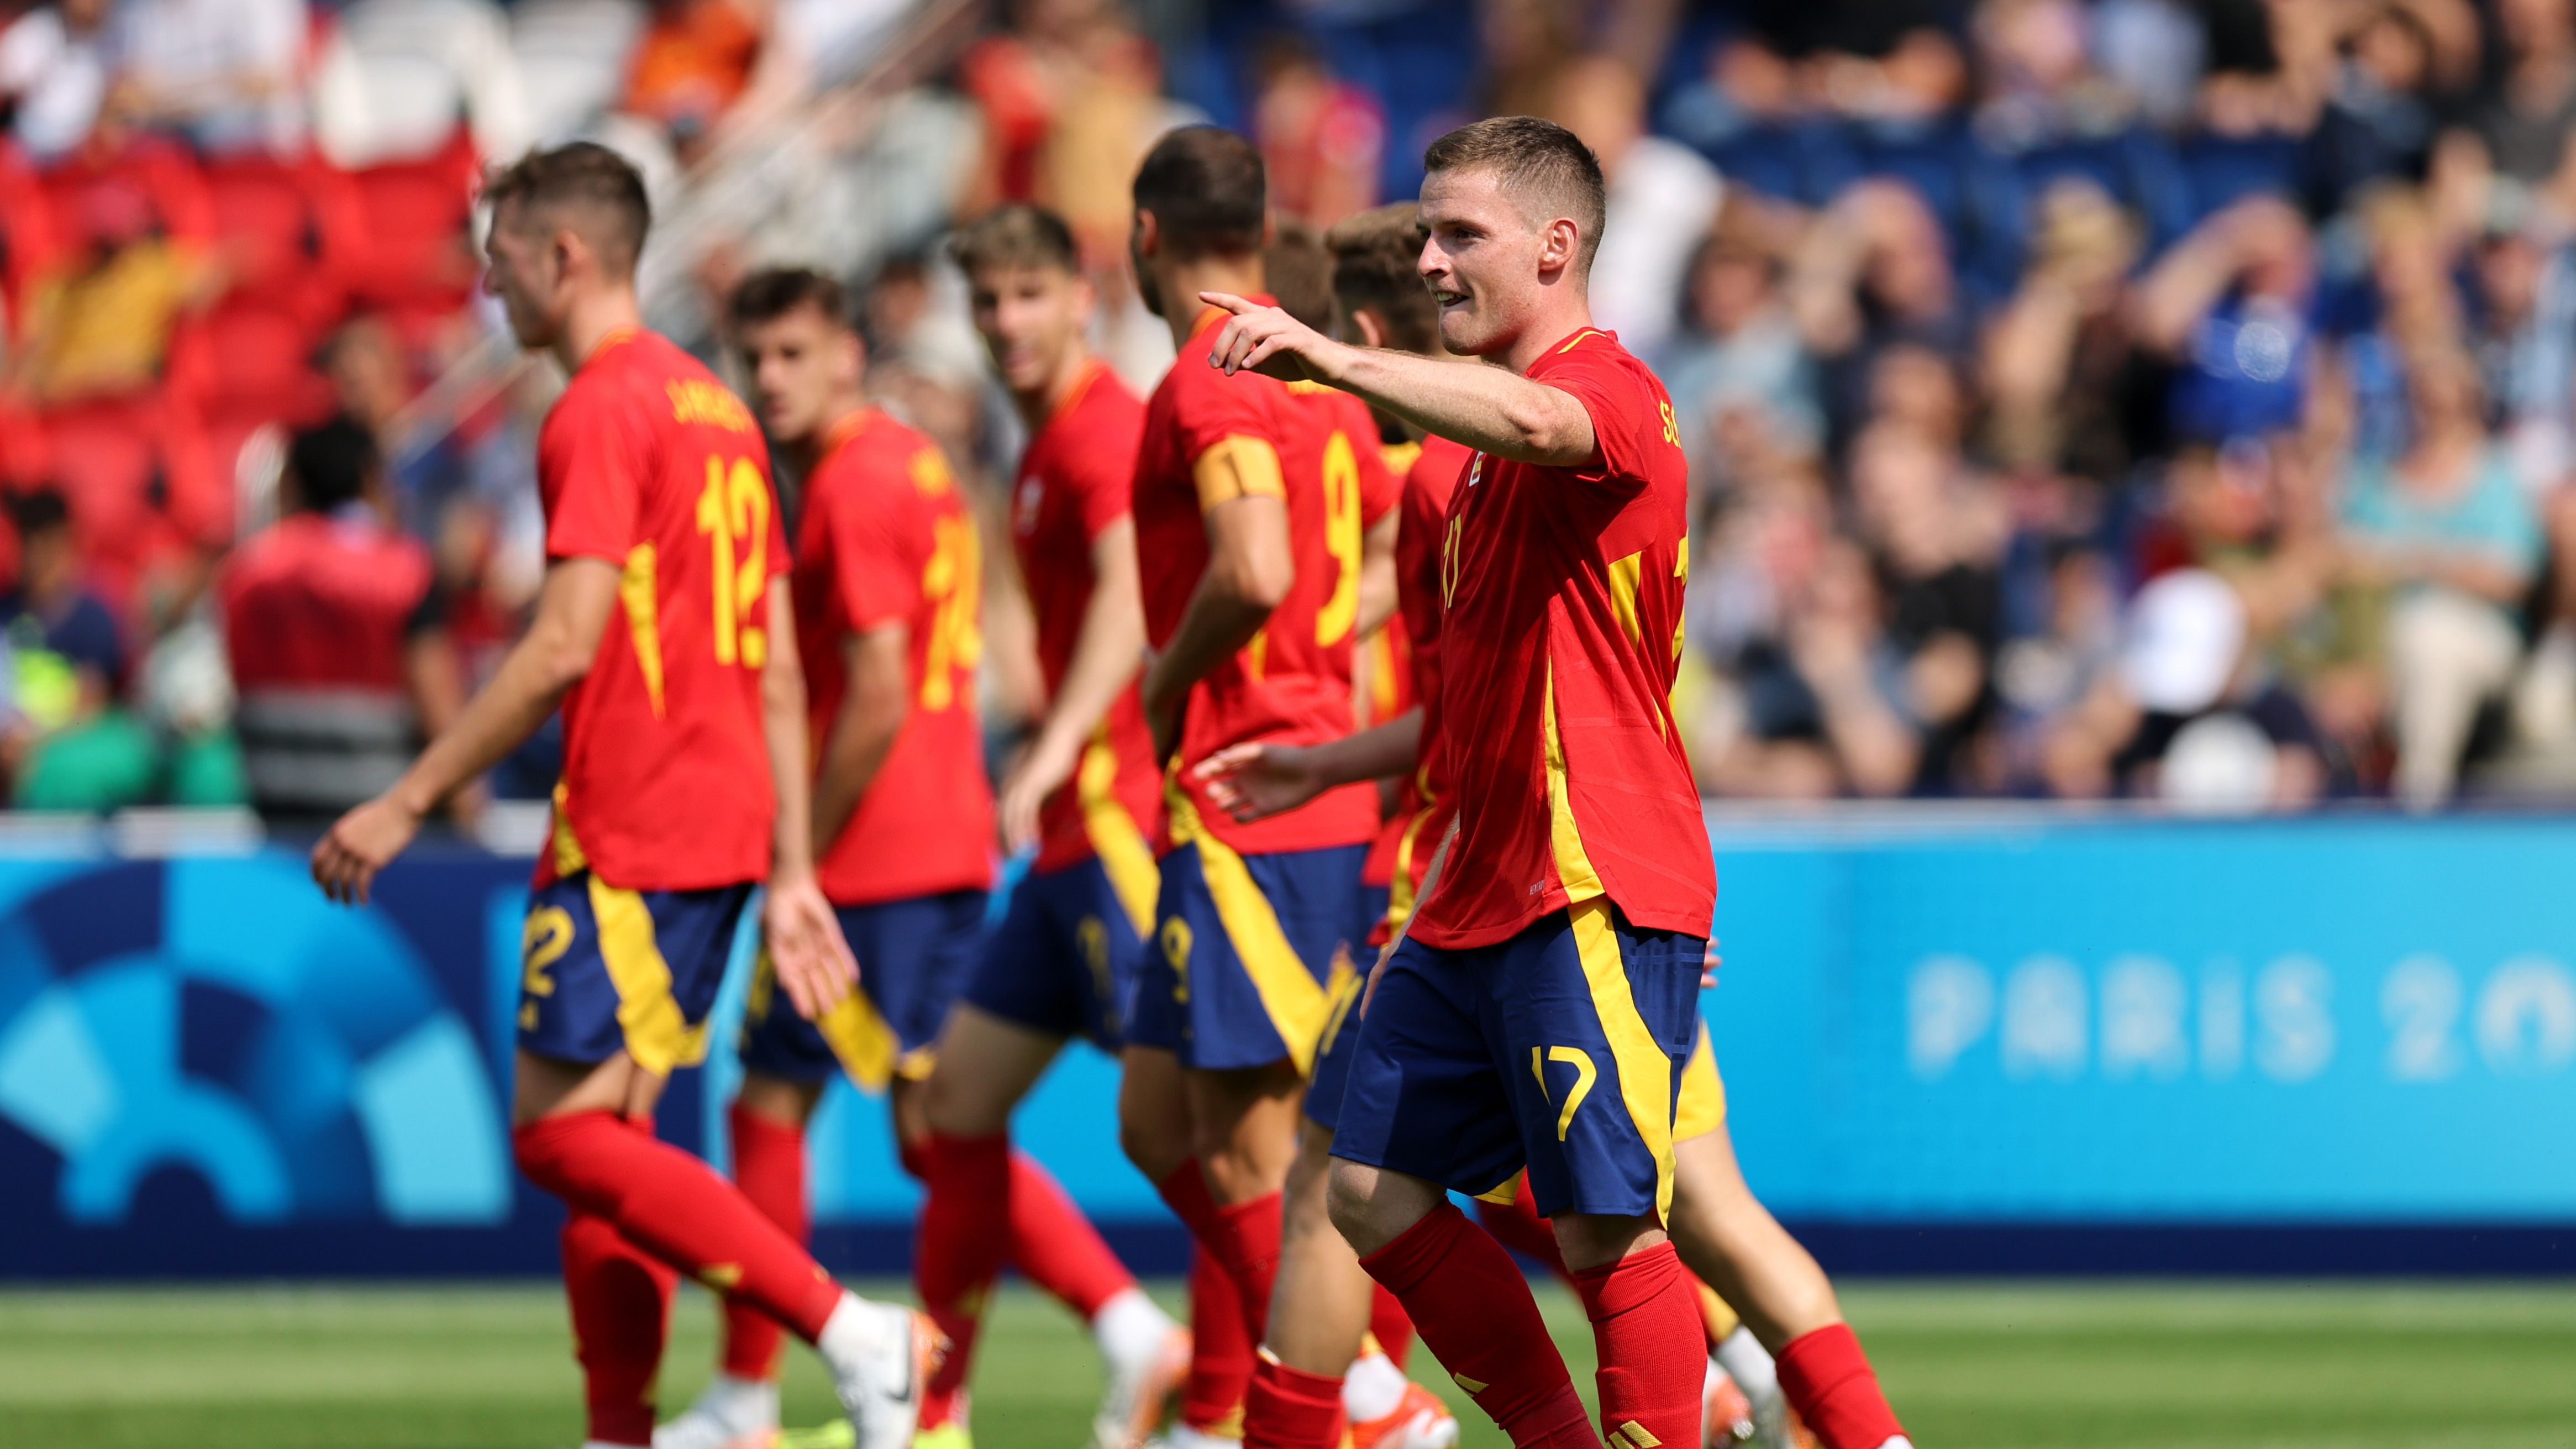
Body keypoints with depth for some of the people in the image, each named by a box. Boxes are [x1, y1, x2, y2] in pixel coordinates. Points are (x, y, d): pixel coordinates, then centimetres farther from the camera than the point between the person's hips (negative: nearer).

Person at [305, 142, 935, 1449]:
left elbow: (565, 646, -19)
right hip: (725, 821, 10)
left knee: (561, 1135, -9)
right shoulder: (713, 409, 18)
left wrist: (406, 803, -15)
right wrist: (791, 874, 18)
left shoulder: (601, 412, -11)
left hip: (629, 832, -10)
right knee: (604, 1140, 10)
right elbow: (778, 672, 17)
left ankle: (854, 1335, -16)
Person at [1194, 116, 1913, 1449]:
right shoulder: (1486, 447, 20)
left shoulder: (1609, 389, -10)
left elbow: (1529, 419, -38)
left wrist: (1322, 357, -46)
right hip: (1482, 900, 10)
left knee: (1606, 1228, -11)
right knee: (1374, 1191, 7)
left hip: (1595, 899, -10)